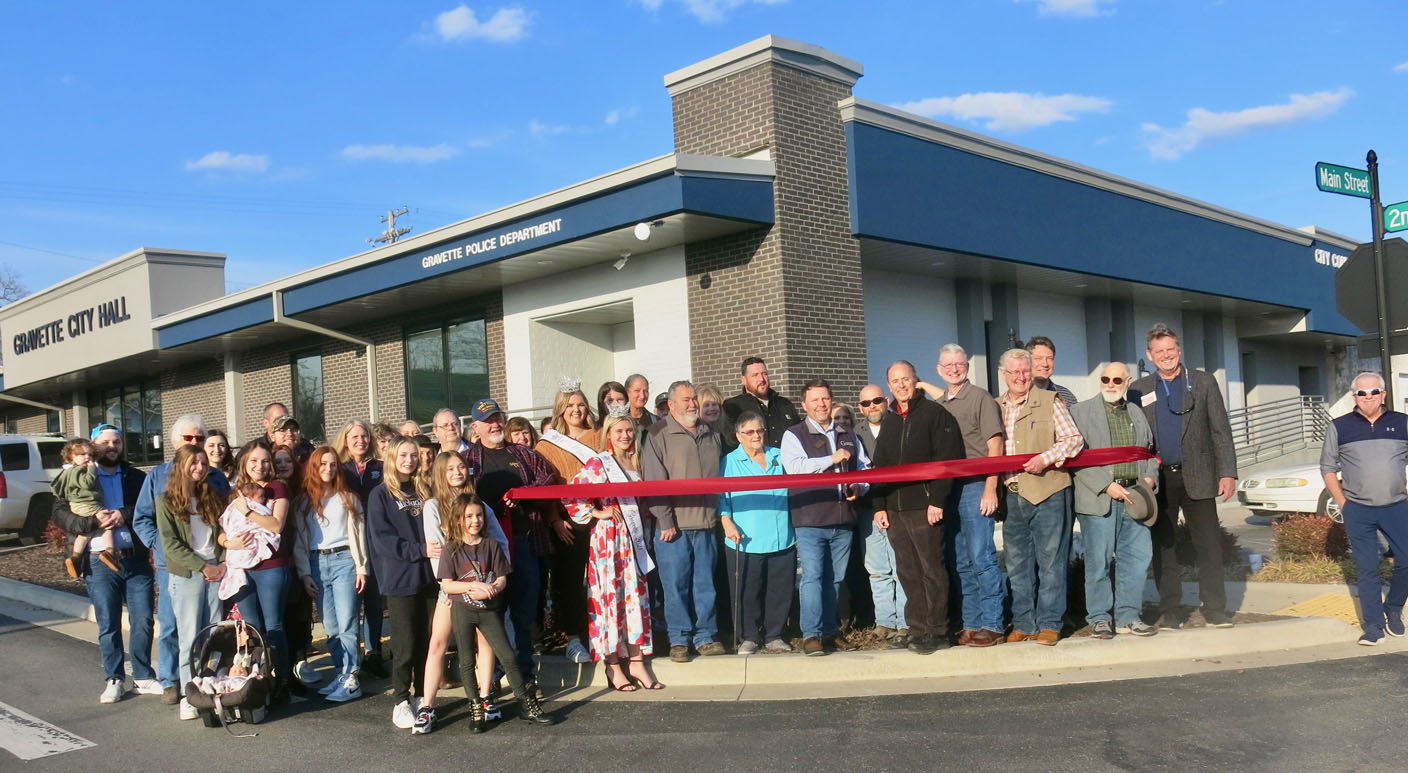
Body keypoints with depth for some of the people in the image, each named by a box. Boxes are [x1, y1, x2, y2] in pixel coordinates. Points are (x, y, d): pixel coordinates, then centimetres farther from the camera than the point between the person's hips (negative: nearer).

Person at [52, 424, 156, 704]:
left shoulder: (136, 477, 13)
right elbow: (61, 514, -2)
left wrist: (124, 515, -15)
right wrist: (93, 521, -18)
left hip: (136, 558, 1)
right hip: (100, 562, -1)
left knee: (143, 621, 3)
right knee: (108, 625, 5)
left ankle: (143, 676, 16)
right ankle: (114, 679, 18)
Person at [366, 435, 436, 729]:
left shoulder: (424, 492, 13)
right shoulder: (381, 495, -1)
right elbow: (382, 539, -10)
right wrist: (420, 550, -17)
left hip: (429, 575, 4)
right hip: (400, 579, -4)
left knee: (428, 641, 7)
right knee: (405, 645, -2)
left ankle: (422, 697, 19)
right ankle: (400, 701, 10)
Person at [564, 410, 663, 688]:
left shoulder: (636, 462, 13)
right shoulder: (597, 464, -5)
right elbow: (571, 495, -11)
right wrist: (597, 513, -13)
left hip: (633, 537, 6)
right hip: (607, 537, -6)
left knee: (635, 595, 5)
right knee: (610, 597, -2)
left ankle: (637, 662, 10)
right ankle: (613, 667, 4)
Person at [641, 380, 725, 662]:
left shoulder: (710, 435, 15)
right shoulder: (658, 435, -1)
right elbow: (654, 481, -7)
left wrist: (719, 516, 11)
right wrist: (665, 520, -12)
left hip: (706, 524, 4)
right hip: (674, 525, -4)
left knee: (705, 583, 8)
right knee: (675, 584, 0)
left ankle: (705, 636, 18)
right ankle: (679, 639, 11)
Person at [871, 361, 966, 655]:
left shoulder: (935, 414, -2)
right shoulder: (889, 421, 17)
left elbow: (947, 460, -9)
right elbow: (880, 466, 19)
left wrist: (937, 501, -15)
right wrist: (879, 506, 11)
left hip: (925, 508, -6)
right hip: (895, 508, 6)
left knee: (932, 570, -2)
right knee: (907, 572, 8)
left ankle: (937, 631, 6)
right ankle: (918, 629, 14)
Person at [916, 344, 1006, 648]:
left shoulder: (980, 398, -3)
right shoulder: (941, 403, 14)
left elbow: (995, 446, -9)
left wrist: (990, 488, -14)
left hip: (975, 486, -7)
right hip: (947, 488, 7)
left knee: (981, 557, -8)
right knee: (961, 562, 10)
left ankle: (992, 625, 0)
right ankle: (971, 624, 17)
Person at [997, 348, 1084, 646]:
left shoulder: (1049, 401, 2)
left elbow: (1074, 439, -1)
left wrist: (1045, 458, -14)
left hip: (1047, 492, -4)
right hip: (1011, 496, 4)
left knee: (1050, 561, 0)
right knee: (1017, 563, 8)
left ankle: (1049, 624, 8)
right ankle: (1023, 624, 16)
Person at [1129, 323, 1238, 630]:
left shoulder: (1204, 383, 7)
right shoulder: (1139, 391, 9)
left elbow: (1220, 430, 4)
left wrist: (1228, 472, -4)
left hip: (1197, 478, -1)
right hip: (1157, 480, 1)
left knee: (1209, 544, -1)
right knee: (1163, 547, 5)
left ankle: (1215, 610, 7)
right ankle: (1170, 612, 12)